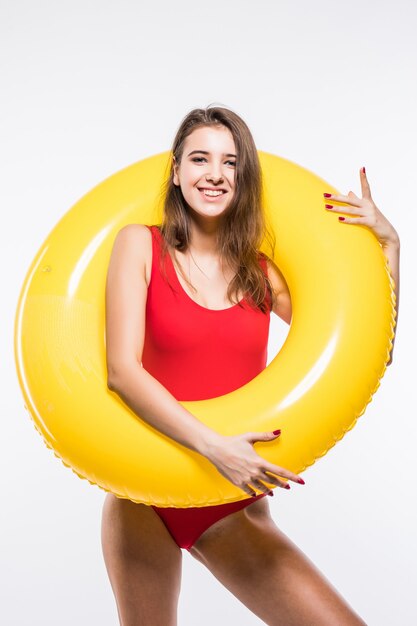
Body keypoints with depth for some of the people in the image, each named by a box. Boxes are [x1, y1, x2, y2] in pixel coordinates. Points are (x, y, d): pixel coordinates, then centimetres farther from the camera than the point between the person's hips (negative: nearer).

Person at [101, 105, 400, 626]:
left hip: (233, 509, 2)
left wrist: (387, 242, -2)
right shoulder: (140, 245, -2)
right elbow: (122, 369, -13)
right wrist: (213, 445, -22)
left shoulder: (262, 271, 2)